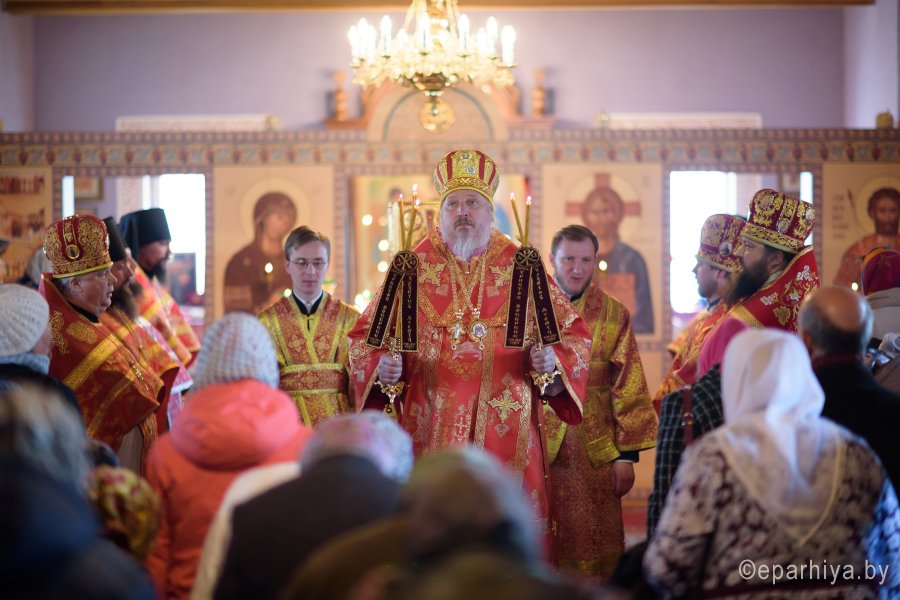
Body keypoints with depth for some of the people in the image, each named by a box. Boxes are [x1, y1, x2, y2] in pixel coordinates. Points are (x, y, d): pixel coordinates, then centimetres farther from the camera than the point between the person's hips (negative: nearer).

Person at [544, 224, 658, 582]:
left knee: (593, 551, 3)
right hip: (537, 449, 0)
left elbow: (629, 389, 2)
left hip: (595, 456, 0)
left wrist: (627, 455, -3)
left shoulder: (613, 315, 4)